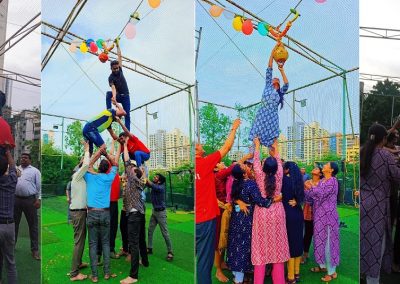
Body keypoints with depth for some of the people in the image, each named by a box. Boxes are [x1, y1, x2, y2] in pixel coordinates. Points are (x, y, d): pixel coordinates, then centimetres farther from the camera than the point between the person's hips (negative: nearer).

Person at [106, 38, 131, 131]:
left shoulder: (120, 71, 2)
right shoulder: (111, 77, -13)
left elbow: (120, 57, 5)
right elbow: (113, 88, -31)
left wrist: (118, 46, 5)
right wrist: (114, 97, -49)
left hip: (126, 96, 3)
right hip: (118, 96, -3)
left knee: (127, 115, -8)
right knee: (108, 93, -34)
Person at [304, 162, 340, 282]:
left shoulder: (332, 181, -13)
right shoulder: (321, 181, 12)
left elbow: (321, 193, -23)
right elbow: (313, 195, 5)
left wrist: (310, 187, -11)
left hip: (328, 216, -8)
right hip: (319, 216, 8)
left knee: (328, 242, 0)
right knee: (321, 241, 16)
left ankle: (332, 272, 12)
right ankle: (323, 265, 31)